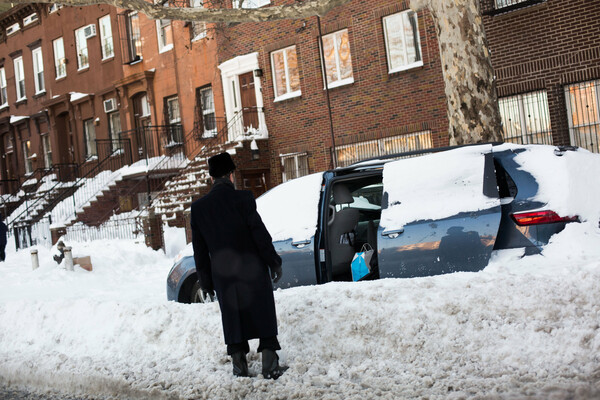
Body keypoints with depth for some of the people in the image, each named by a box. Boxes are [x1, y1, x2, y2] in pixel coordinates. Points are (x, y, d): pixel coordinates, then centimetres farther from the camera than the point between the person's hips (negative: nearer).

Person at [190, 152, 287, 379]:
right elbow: (260, 234, -12)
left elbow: (200, 249, 6)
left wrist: (205, 281, 13)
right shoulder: (242, 199, -11)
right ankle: (270, 365, 6)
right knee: (263, 316, 6)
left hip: (223, 275, 3)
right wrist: (274, 263, -2)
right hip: (252, 269, -3)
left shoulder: (198, 207, 2)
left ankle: (239, 367, 17)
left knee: (233, 319, 13)